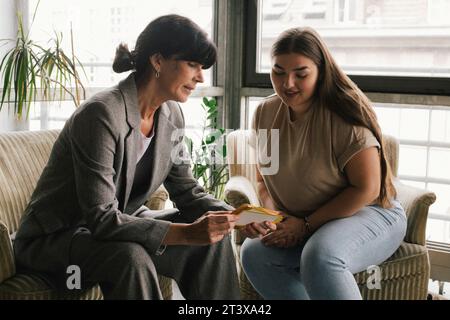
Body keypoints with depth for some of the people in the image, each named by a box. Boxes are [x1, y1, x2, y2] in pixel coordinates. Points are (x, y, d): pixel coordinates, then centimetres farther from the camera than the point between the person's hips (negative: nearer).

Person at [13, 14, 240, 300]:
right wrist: (186, 233, -36)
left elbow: (186, 190, 3)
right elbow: (101, 220, -31)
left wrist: (235, 215, -15)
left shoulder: (171, 115, -2)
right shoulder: (102, 115, -28)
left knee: (214, 237, -6)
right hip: (53, 239, -8)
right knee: (131, 257, -36)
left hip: (120, 224, 8)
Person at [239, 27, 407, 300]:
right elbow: (264, 179, 13)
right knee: (254, 254, -23)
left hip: (367, 214, -5)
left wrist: (306, 225, -17)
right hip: (299, 225, 6)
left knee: (320, 257, -37)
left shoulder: (345, 115, -17)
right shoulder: (265, 113, 1)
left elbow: (367, 189, -16)